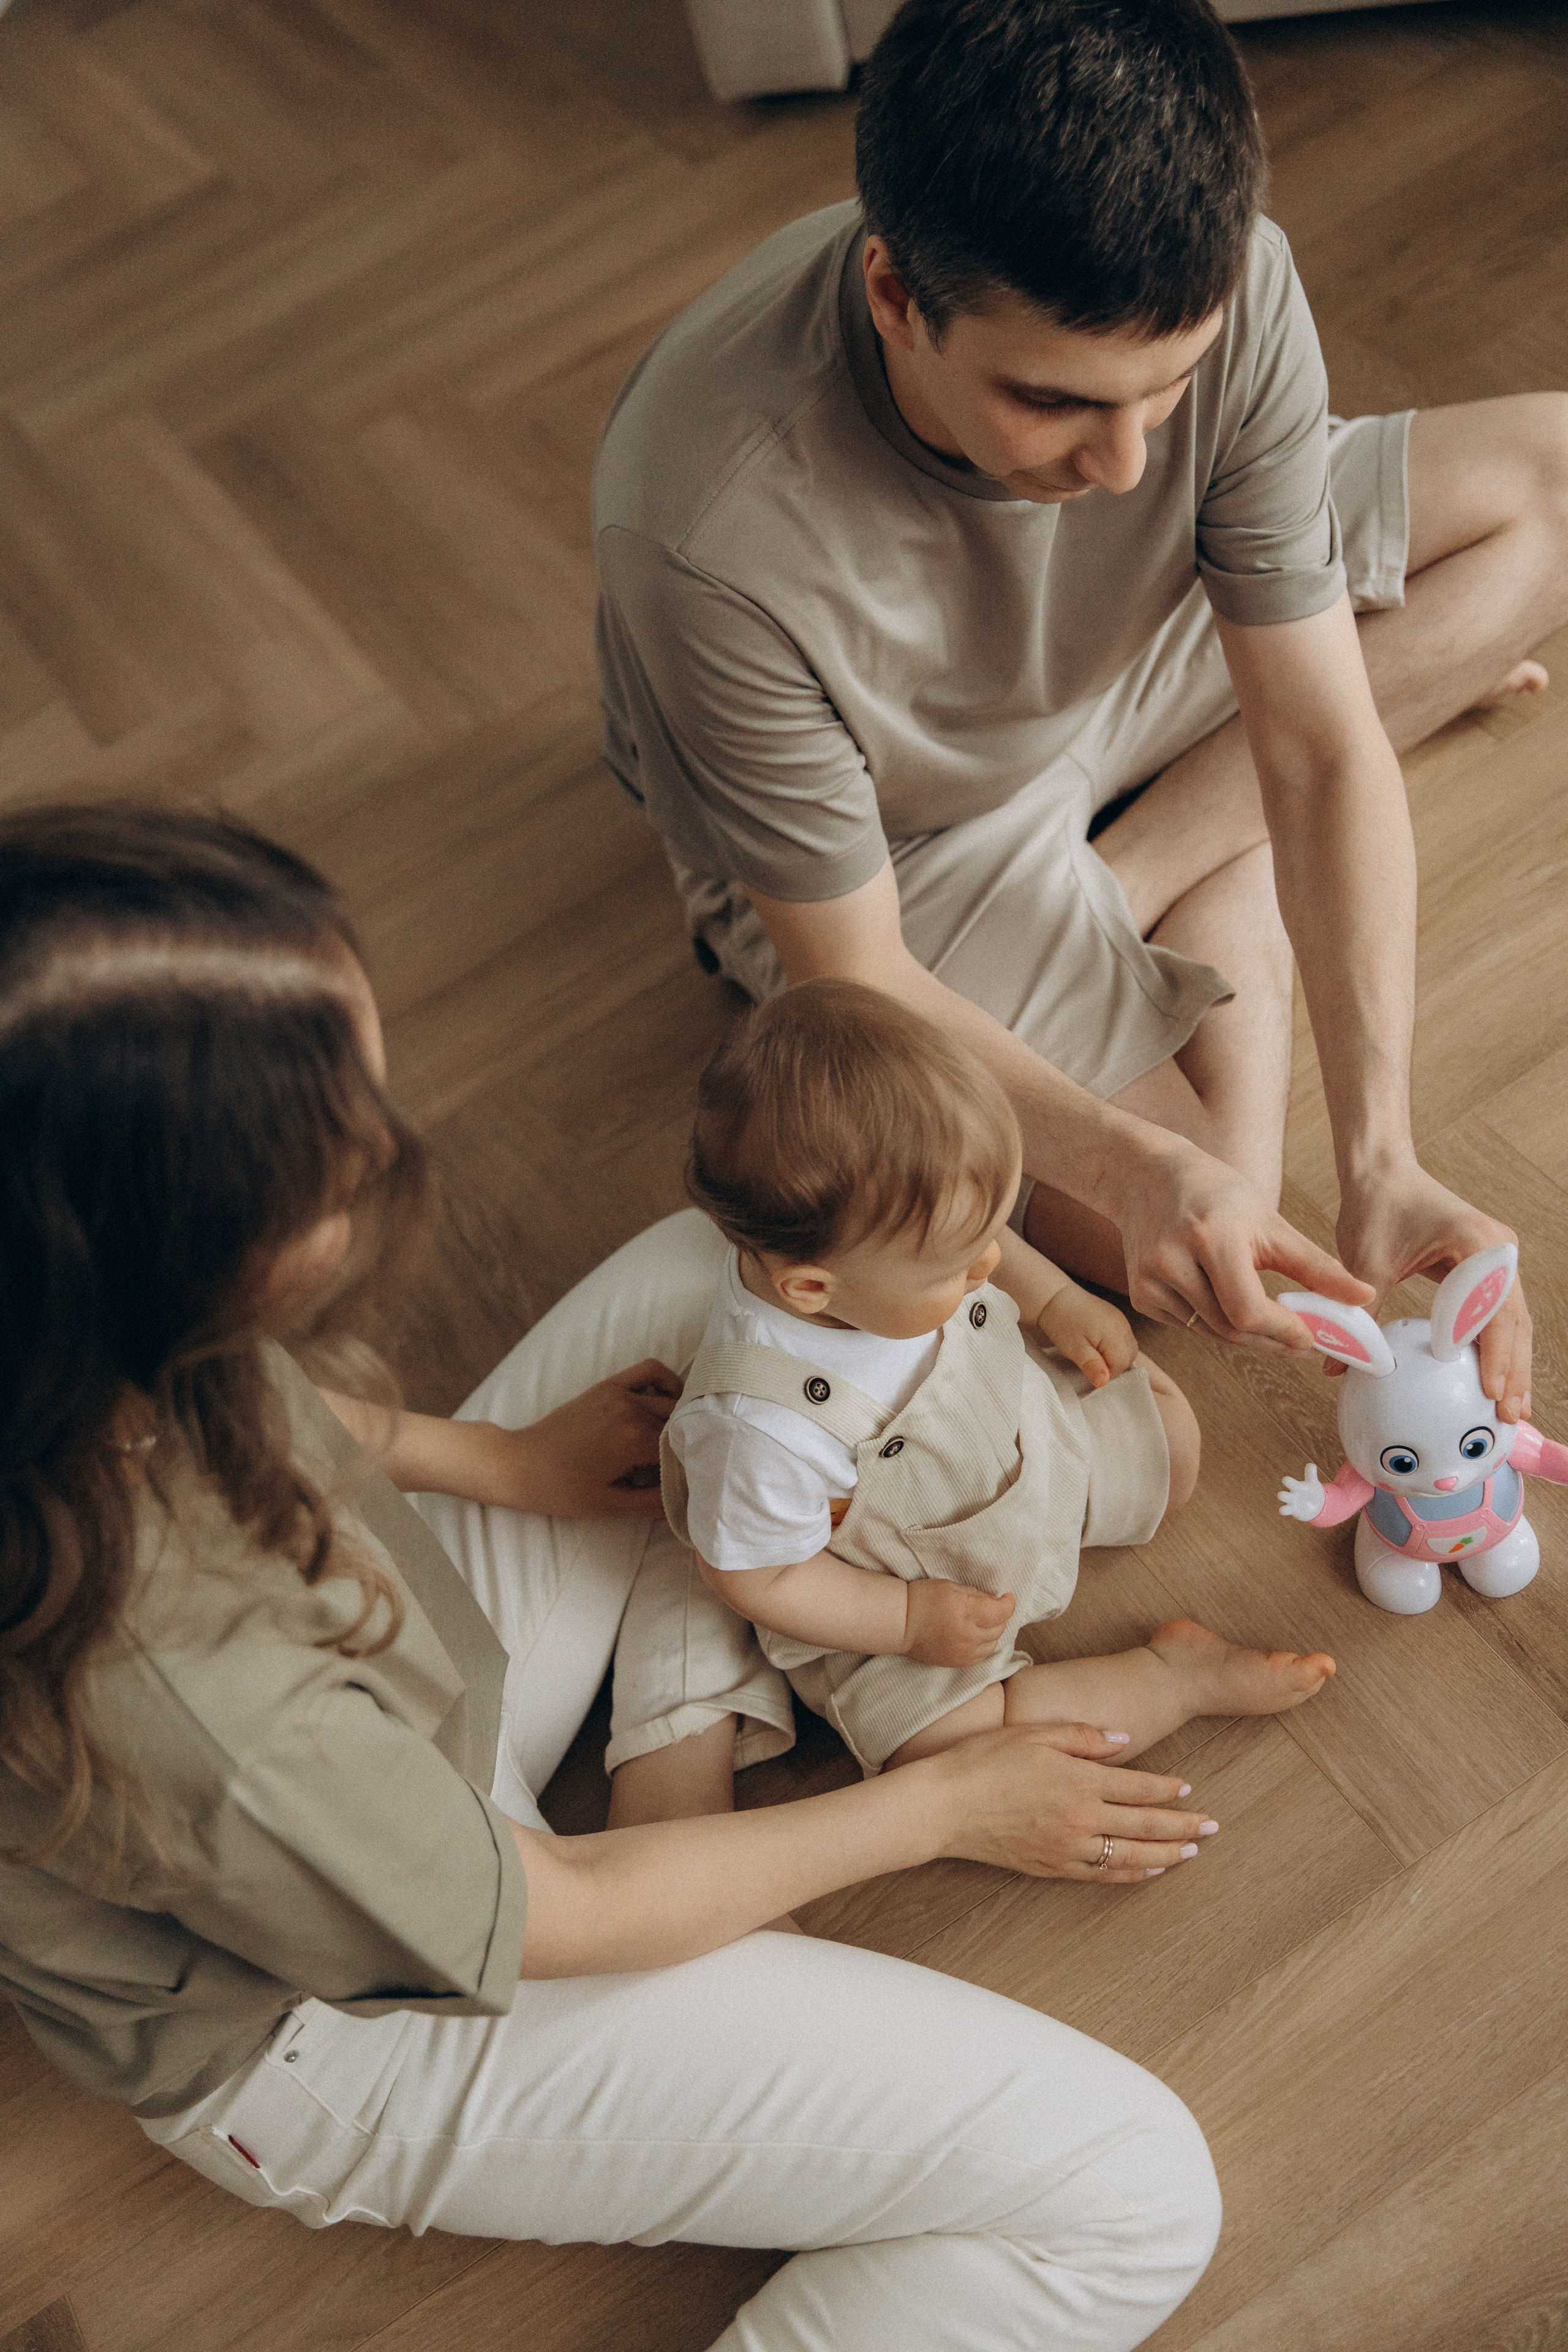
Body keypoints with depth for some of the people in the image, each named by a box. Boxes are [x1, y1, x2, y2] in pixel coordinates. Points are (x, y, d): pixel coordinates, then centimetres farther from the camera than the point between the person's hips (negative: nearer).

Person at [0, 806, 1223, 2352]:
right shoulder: (183, 1720, -44)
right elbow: (550, 1918, -23)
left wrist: (494, 1459, 1)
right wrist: (940, 1804, -10)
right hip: (357, 2012, -7)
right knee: (1135, 2197, -12)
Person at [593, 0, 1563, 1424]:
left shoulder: (1222, 289, -29)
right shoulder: (713, 537, -40)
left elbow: (1321, 751, -23)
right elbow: (853, 981, -27)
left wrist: (1384, 1161, -32)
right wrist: (1134, 1165, -41)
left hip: (1130, 651, 4)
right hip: (911, 842, -4)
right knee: (1177, 1253, -18)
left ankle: (1136, 874, -4)